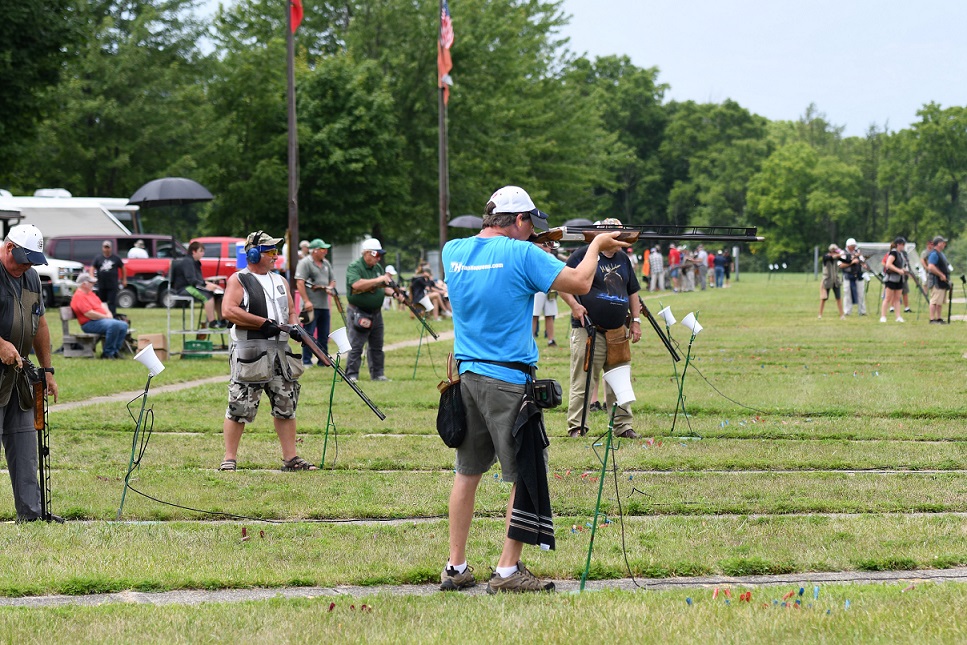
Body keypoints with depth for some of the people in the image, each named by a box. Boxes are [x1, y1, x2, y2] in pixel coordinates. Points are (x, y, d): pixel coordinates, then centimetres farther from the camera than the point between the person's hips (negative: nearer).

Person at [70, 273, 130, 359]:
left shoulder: (90, 293, 20)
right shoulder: (79, 296, -13)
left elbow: (101, 304, 25)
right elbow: (89, 314, -20)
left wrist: (108, 313, 3)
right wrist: (106, 317, -13)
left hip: (102, 319, 10)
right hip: (90, 324, -10)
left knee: (123, 325, -5)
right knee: (114, 325, -32)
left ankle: (115, 350, -4)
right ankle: (108, 352, -24)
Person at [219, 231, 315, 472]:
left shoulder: (280, 281, 19)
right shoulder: (238, 280, -2)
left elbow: (291, 311, 25)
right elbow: (228, 310, -16)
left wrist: (294, 326, 0)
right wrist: (263, 323, -19)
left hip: (280, 352, 7)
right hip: (249, 352, -6)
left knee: (286, 405, 7)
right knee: (239, 408, -4)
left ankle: (291, 458, 12)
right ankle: (229, 459, 1)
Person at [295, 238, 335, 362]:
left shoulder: (326, 263, 17)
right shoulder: (305, 263, -7)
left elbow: (333, 280, 24)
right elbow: (300, 283, -15)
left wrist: (330, 288, -1)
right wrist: (306, 301, -22)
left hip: (324, 305, 7)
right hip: (311, 305, -7)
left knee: (324, 335, 10)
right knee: (309, 334, -6)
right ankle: (306, 361, -1)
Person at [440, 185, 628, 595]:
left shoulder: (453, 251, 5)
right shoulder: (521, 254, -13)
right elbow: (580, 283, -9)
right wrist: (597, 246, 7)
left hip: (467, 374, 7)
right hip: (508, 381, -7)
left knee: (468, 472, 15)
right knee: (527, 477, 2)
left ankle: (456, 568, 18)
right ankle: (508, 572, 0)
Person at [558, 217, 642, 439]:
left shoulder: (623, 260, 18)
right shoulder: (584, 254, -3)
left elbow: (633, 293, 25)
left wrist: (636, 321, 16)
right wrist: (574, 305, -17)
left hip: (618, 331, 6)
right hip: (588, 330, -6)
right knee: (583, 381, -6)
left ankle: (623, 425, 17)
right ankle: (576, 427, -2)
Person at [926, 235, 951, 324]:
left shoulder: (941, 254, 19)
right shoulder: (934, 254, -14)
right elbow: (931, 267, -25)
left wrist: (946, 277, 18)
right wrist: (941, 275, -22)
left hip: (942, 281, 11)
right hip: (936, 282, -11)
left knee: (941, 302, 13)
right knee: (935, 301, -10)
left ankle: (939, 318, 18)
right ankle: (932, 319, -9)